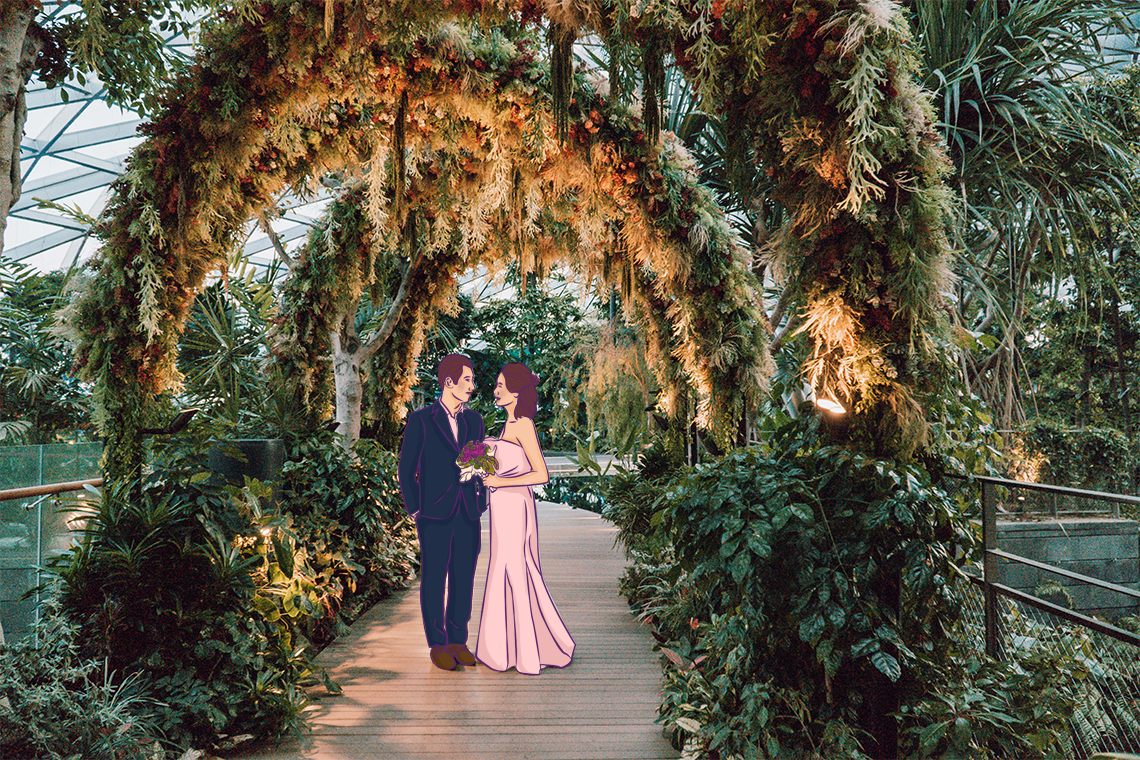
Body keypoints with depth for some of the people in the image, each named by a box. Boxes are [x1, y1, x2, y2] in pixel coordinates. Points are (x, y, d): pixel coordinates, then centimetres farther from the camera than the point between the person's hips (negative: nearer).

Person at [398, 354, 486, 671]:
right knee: (434, 581, 5)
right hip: (435, 517, -4)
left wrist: (481, 503, 9)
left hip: (468, 517, 4)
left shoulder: (474, 420, 9)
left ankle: (459, 641, 22)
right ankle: (438, 645, 17)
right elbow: (406, 470, -1)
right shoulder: (420, 420, -4)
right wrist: (415, 511, -2)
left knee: (464, 580, 9)